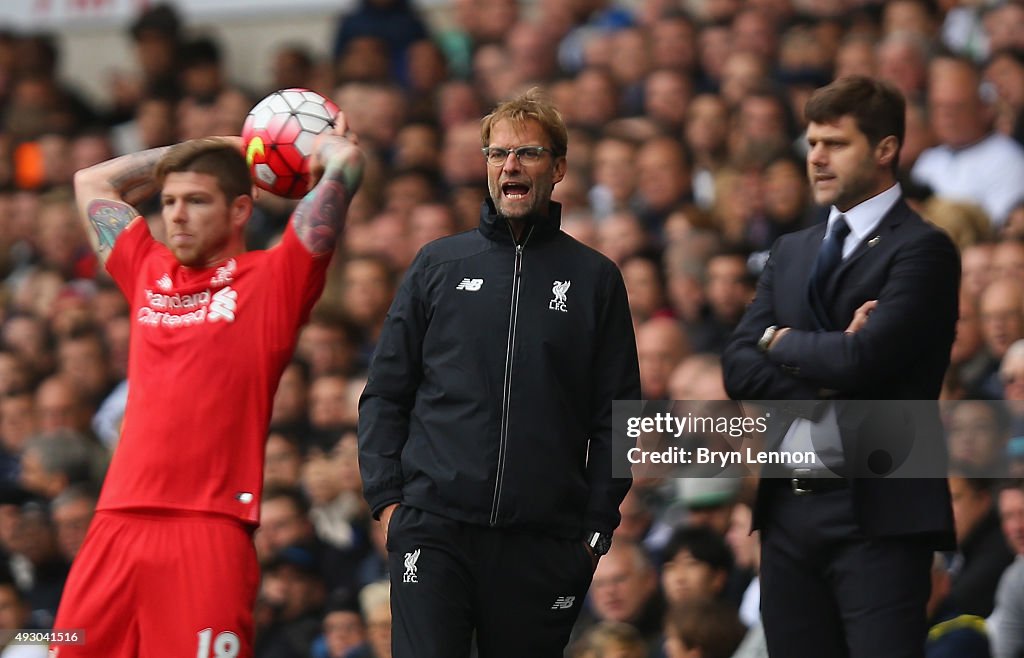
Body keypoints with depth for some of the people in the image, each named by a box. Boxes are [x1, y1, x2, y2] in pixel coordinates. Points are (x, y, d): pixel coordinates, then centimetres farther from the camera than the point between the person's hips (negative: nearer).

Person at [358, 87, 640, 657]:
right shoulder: (438, 266, 11)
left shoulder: (594, 279, 9)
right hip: (433, 526, 0)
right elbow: (386, 392, 12)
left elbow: (614, 416, 9)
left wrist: (597, 525, 1)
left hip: (543, 540, 0)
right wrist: (386, 497, 2)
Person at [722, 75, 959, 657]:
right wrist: (824, 374, -9)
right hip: (788, 508, 7)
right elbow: (740, 368, 7)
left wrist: (781, 340, 0)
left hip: (878, 511, -7)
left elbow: (862, 359, -18)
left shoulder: (922, 249, -5)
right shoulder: (792, 253, 18)